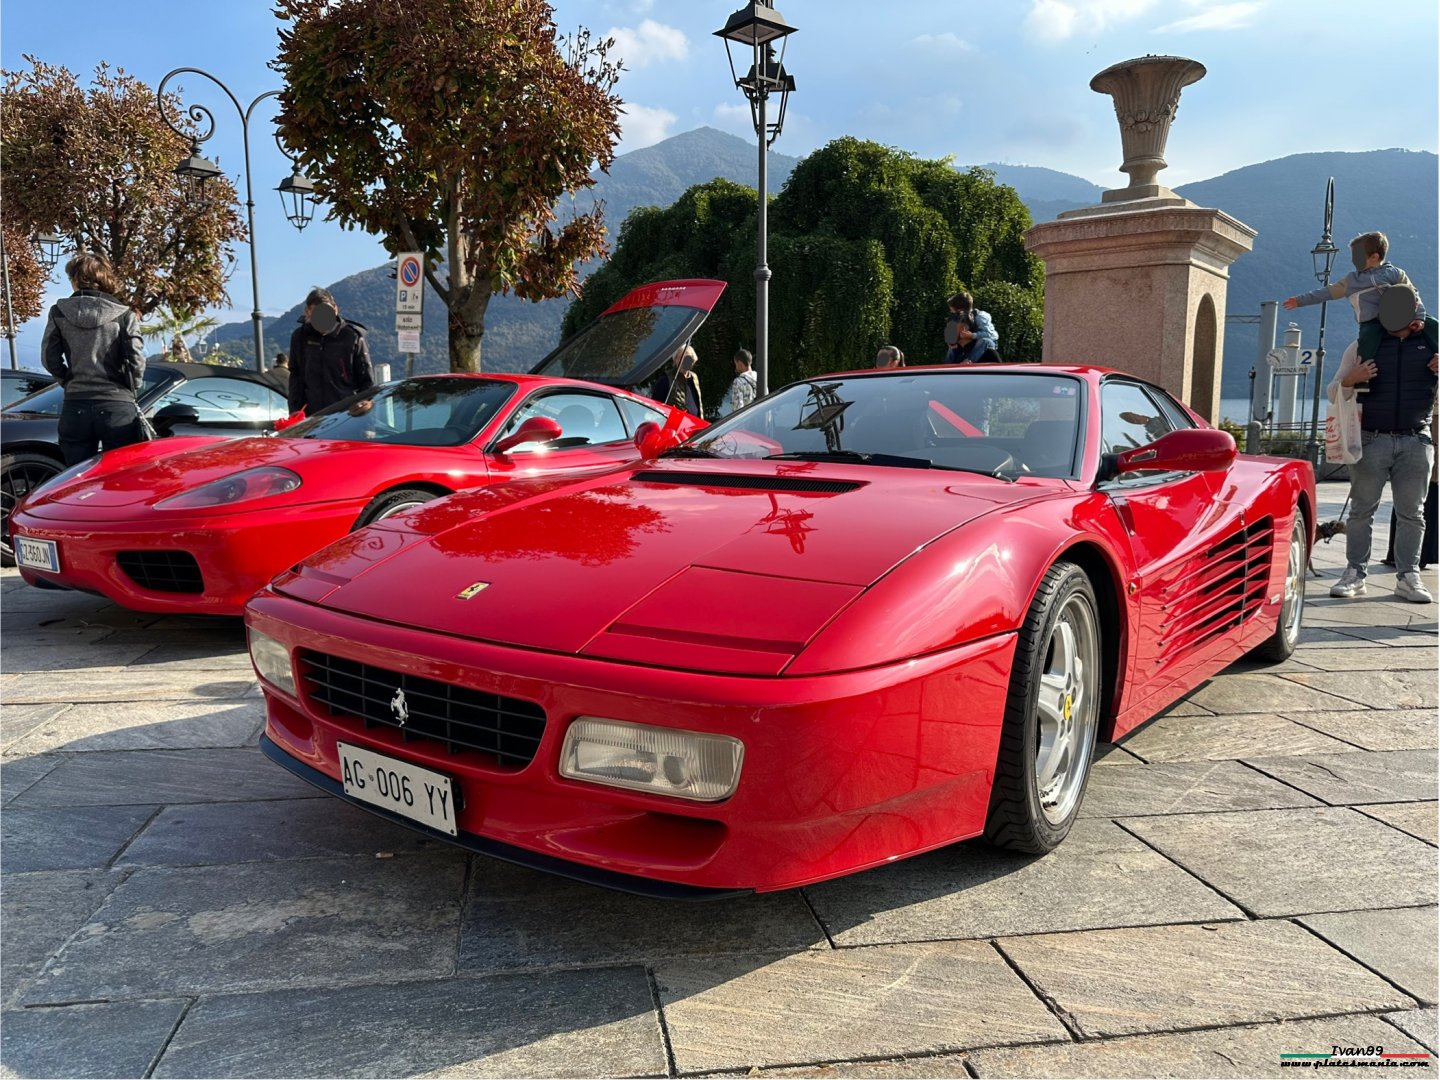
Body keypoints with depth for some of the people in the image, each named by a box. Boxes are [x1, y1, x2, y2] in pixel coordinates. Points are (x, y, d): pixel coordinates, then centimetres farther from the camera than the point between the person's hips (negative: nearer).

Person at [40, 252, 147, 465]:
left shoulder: (59, 313, 3)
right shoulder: (124, 315, -4)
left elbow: (49, 358, 1)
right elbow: (136, 360, -9)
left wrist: (69, 380, 17)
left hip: (75, 407, 2)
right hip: (117, 406, -2)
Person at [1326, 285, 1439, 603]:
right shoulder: (1363, 345, 6)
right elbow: (1334, 393, 8)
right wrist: (1350, 379, -15)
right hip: (1372, 440, -1)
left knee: (1411, 513, 3)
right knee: (1362, 509, 0)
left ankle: (1408, 576, 8)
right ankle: (1354, 573, 4)